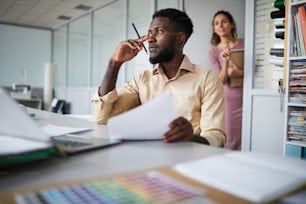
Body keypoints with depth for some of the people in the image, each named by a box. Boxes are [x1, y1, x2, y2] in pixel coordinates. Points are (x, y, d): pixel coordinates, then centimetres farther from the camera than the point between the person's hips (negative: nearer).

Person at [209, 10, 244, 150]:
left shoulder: (245, 44, 2)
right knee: (231, 141, 2)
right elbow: (222, 80, -7)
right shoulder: (214, 52, 2)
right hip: (229, 100, 0)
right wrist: (225, 62, -24)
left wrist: (241, 73, -16)